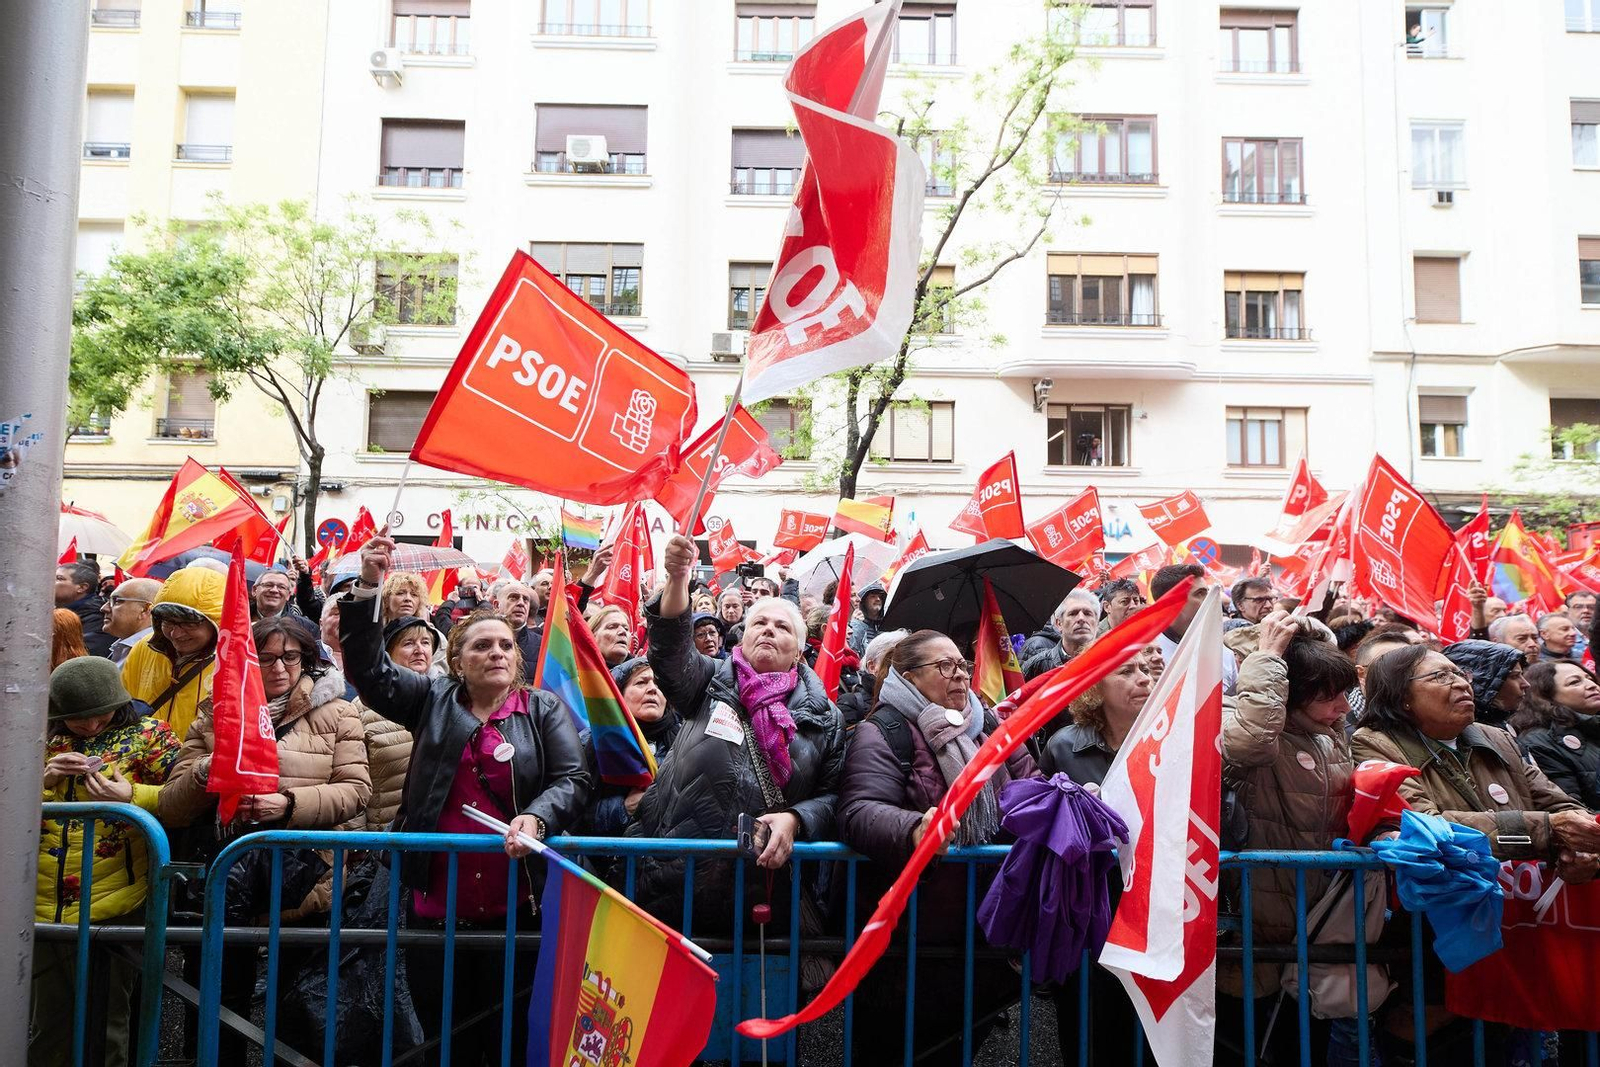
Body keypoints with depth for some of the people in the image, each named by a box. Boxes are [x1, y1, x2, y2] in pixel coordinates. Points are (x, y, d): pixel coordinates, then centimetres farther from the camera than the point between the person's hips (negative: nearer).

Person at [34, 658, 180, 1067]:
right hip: (44, 908, 4)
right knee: (47, 1024, 18)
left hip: (113, 909, -4)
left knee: (103, 1030, 7)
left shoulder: (148, 733, -4)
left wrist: (132, 797, -25)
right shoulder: (45, 737, 7)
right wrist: (43, 780, -10)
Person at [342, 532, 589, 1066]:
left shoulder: (545, 710, 4)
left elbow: (573, 778, -4)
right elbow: (369, 669, 0)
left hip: (518, 907, -2)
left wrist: (536, 817, -24)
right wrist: (368, 588, -12)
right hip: (435, 906, 2)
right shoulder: (433, 700, 9)